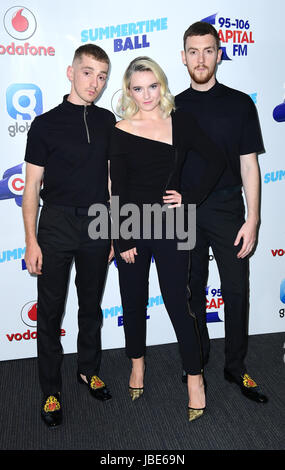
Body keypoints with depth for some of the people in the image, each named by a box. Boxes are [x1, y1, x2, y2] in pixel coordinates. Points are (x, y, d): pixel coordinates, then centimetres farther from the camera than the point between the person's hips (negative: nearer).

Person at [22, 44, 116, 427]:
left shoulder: (107, 122, 7)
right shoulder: (46, 124, -4)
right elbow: (32, 187, -4)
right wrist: (31, 242, -9)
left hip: (97, 224, 3)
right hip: (57, 223, -3)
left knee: (91, 304, 15)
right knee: (51, 310, 4)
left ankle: (89, 370, 35)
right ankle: (51, 390, 20)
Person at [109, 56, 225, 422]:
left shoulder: (180, 123, 1)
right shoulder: (121, 131, -3)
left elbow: (217, 160, 5)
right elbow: (118, 191, -3)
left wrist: (192, 197, -3)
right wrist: (121, 239, -5)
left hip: (170, 227, 0)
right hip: (131, 227, 1)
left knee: (177, 303, 1)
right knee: (134, 301, 13)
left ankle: (195, 377, 19)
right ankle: (137, 363, 37)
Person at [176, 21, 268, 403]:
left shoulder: (240, 103, 2)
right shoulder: (174, 108, 7)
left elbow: (249, 165, 0)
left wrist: (252, 219, -7)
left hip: (228, 211, -1)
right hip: (185, 214, 2)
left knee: (237, 291, 3)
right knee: (192, 290, 11)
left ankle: (236, 367, 20)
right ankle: (197, 358, 29)